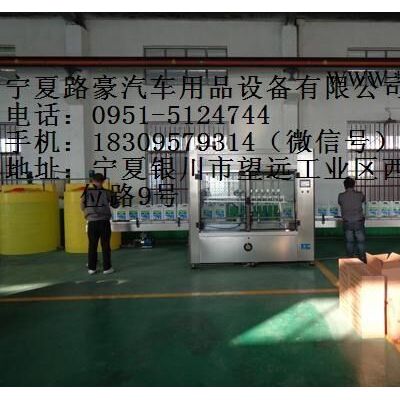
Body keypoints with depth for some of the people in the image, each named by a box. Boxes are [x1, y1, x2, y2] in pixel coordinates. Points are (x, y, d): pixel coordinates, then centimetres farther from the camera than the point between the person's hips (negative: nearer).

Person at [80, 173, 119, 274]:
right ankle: (107, 267, 8)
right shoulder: (107, 192, -1)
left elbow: (82, 207, 10)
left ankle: (91, 268, 13)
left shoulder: (87, 192, 1)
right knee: (105, 245, 5)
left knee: (92, 245, 9)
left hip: (92, 222, 1)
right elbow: (115, 205, 10)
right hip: (104, 221, -1)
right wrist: (112, 195, 24)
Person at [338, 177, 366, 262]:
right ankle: (362, 258, 15)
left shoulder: (341, 196, -7)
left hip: (347, 222, 0)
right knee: (361, 241, 11)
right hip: (359, 222, 0)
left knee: (349, 241, 11)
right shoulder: (360, 195, -5)